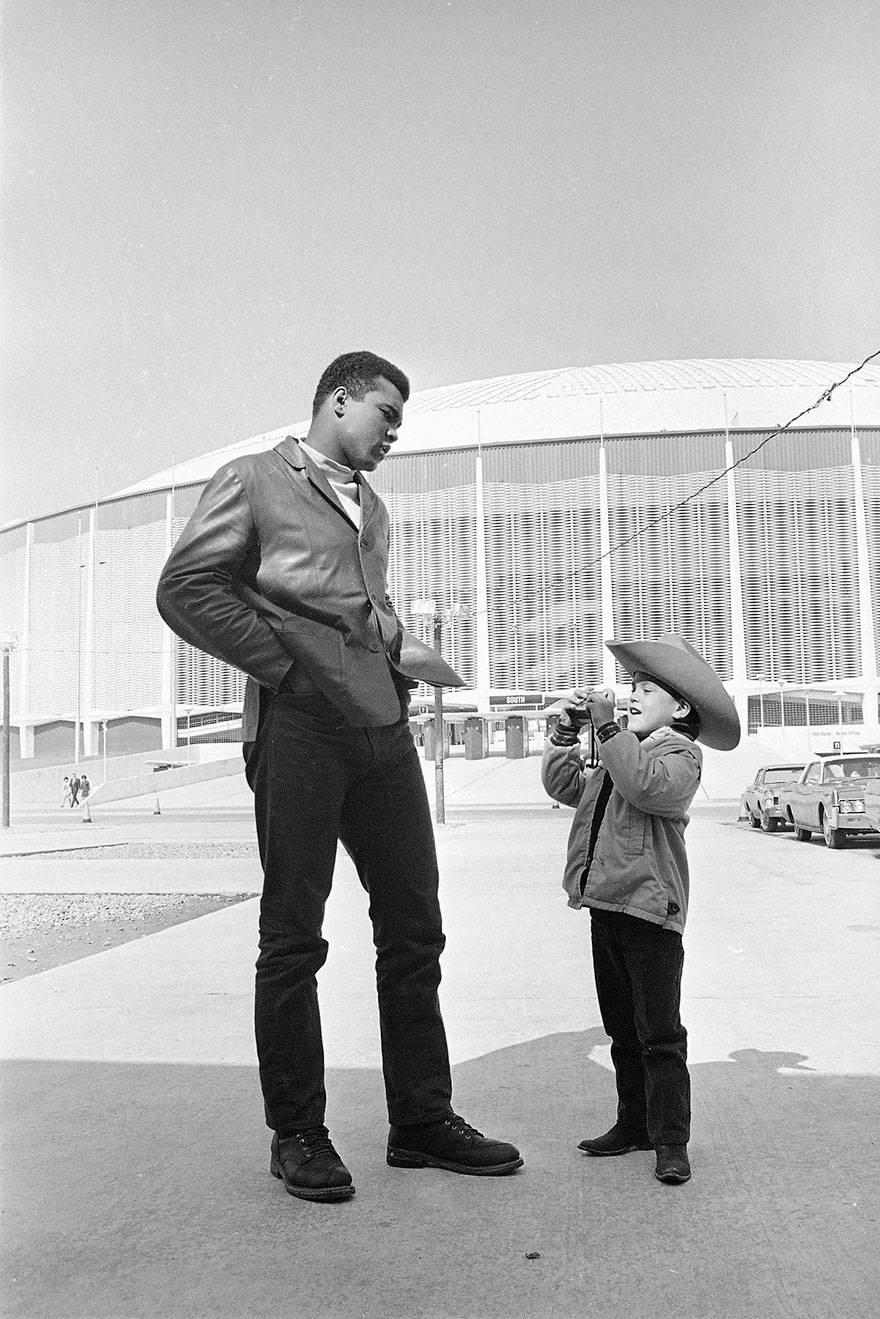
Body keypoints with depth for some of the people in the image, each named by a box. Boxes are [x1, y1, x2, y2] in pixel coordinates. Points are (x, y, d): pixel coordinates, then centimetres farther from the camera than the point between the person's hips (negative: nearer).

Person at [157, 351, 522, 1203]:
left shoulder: (372, 509, 24)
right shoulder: (255, 480, 4)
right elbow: (185, 590, -4)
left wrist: (401, 652, 9)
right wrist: (284, 663, -10)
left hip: (383, 725, 7)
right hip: (298, 725, -7)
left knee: (414, 925, 7)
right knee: (293, 935, 1)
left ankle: (422, 1119, 18)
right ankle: (296, 1134, 15)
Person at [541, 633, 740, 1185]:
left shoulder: (680, 755, -6)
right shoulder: (619, 757, 21)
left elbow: (647, 786, -26)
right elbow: (564, 784, 17)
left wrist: (608, 727, -22)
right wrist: (568, 731, 8)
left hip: (650, 910, -9)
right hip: (606, 906, 9)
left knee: (660, 1034, -2)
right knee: (622, 1030, 16)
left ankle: (671, 1140, 6)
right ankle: (634, 1124, 27)